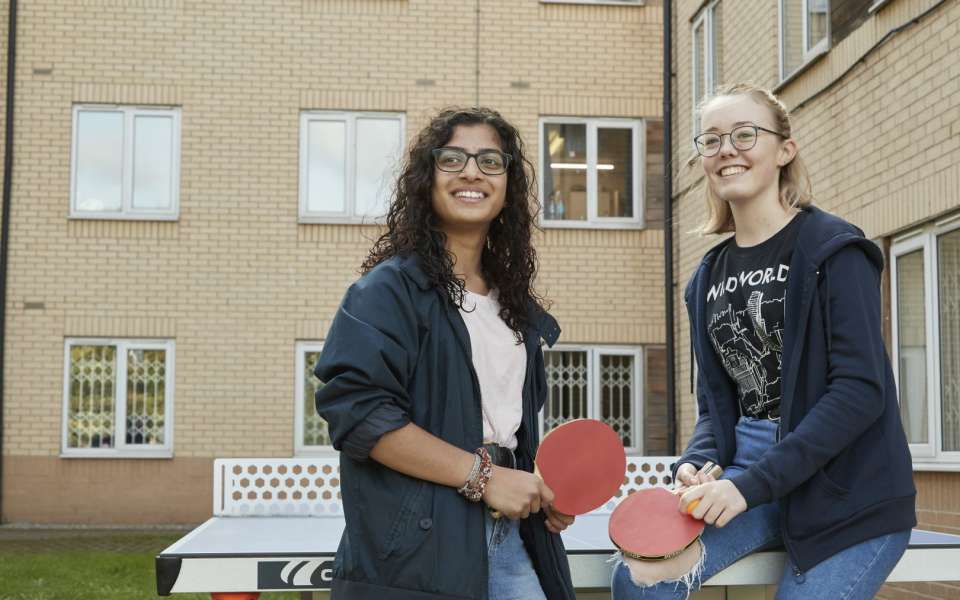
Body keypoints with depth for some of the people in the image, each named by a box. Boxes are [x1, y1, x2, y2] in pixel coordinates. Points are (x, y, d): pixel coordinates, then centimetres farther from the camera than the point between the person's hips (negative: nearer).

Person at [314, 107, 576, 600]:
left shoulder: (513, 302, 14)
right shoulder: (389, 288, -8)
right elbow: (356, 408, -20)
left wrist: (543, 488, 5)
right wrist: (481, 475, -19)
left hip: (510, 536, 6)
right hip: (415, 549, -6)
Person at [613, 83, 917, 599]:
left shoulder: (834, 250, -7)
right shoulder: (708, 277, 11)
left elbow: (860, 391, -16)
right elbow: (716, 403, 13)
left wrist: (752, 485, -21)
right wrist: (696, 465, -10)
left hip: (845, 486, -4)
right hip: (745, 465, 5)